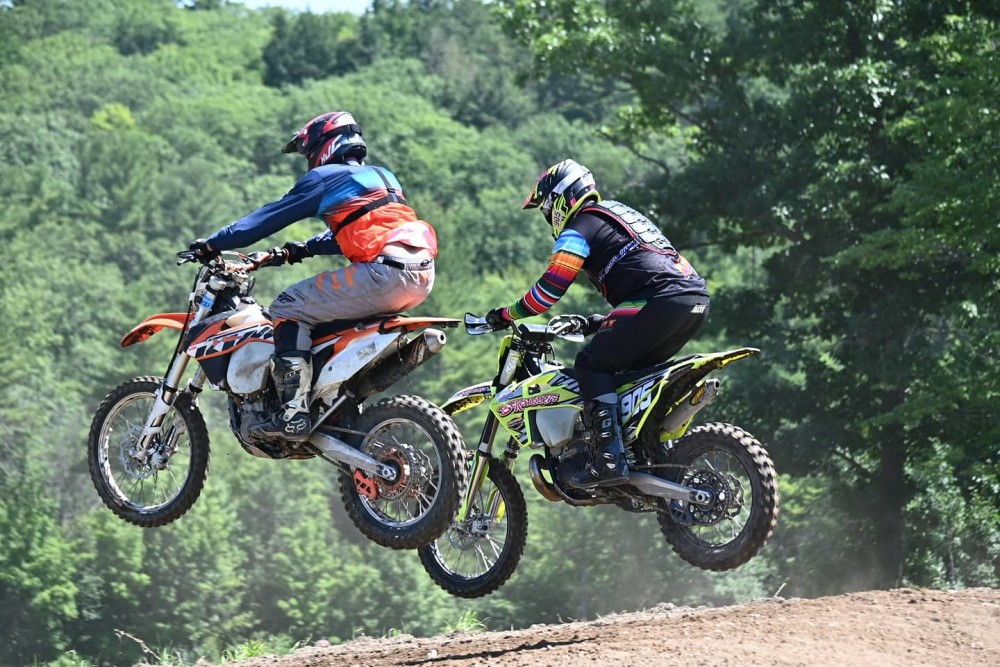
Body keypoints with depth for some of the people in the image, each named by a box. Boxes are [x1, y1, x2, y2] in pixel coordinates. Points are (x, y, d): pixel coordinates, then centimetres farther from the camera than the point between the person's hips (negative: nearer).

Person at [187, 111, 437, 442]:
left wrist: (213, 245, 14)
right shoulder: (381, 176, 29)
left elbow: (271, 216, 6)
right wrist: (301, 249, 41)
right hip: (424, 278, 9)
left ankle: (294, 414, -14)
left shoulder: (326, 177, 5)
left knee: (289, 307, -1)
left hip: (384, 272, -9)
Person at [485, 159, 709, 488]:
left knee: (593, 363, -3)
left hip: (661, 300, -9)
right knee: (634, 368, 24)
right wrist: (596, 323, 39)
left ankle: (610, 459, -16)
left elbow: (551, 286, -5)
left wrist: (505, 315, 6)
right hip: (697, 299, 9)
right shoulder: (621, 213, 33)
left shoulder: (580, 227, 5)